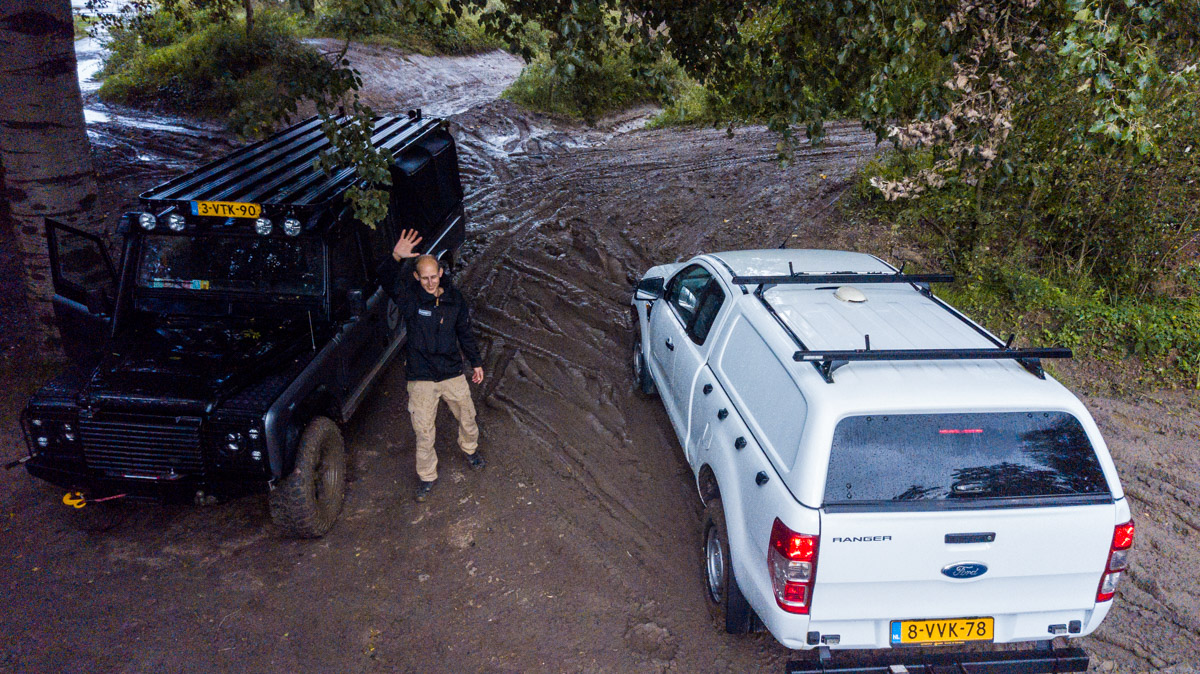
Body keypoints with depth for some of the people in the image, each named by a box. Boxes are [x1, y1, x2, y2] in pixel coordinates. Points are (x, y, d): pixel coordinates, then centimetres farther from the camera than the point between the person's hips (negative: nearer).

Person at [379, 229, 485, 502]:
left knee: (467, 418, 20)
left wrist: (476, 362, 14)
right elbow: (387, 280, -31)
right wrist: (396, 259, -49)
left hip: (453, 374, 2)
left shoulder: (454, 299, -3)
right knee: (423, 432, 6)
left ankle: (470, 448, 52)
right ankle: (427, 477, 27)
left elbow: (465, 333, 10)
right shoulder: (410, 297, -11)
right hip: (421, 379, -2)